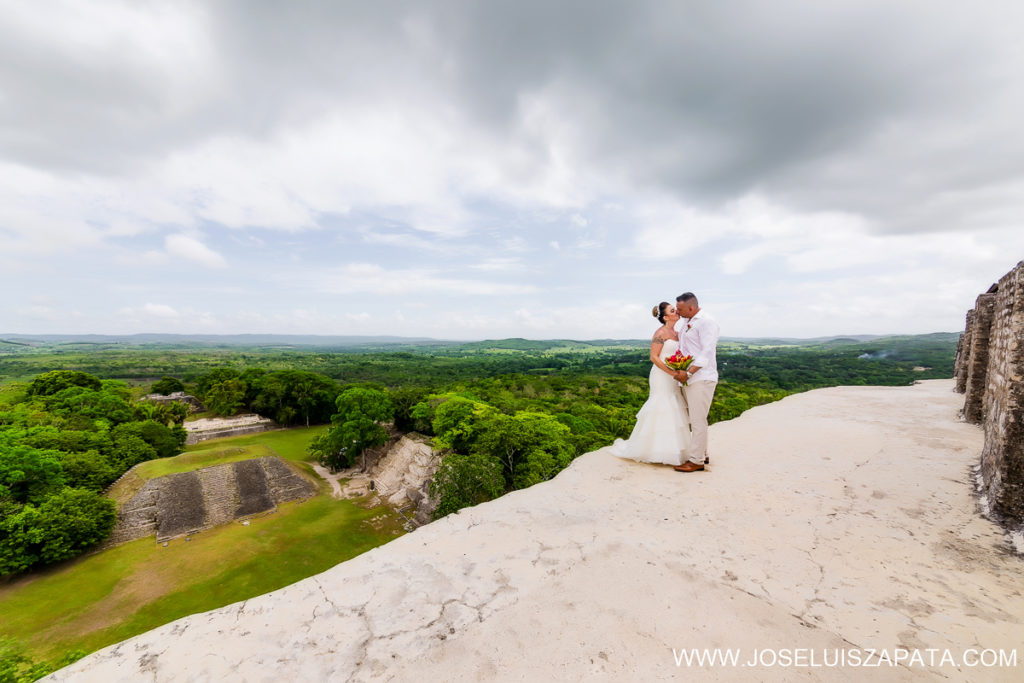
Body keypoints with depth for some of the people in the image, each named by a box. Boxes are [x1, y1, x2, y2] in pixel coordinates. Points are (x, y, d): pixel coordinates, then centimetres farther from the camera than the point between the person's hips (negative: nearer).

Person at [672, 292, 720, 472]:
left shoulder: (706, 322, -11)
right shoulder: (685, 321, 15)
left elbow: (707, 353, -19)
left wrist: (689, 373, -22)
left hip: (701, 378, -9)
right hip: (688, 378, 9)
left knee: (698, 420, -5)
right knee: (694, 419, 15)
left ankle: (696, 461, 3)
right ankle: (703, 454, 27)